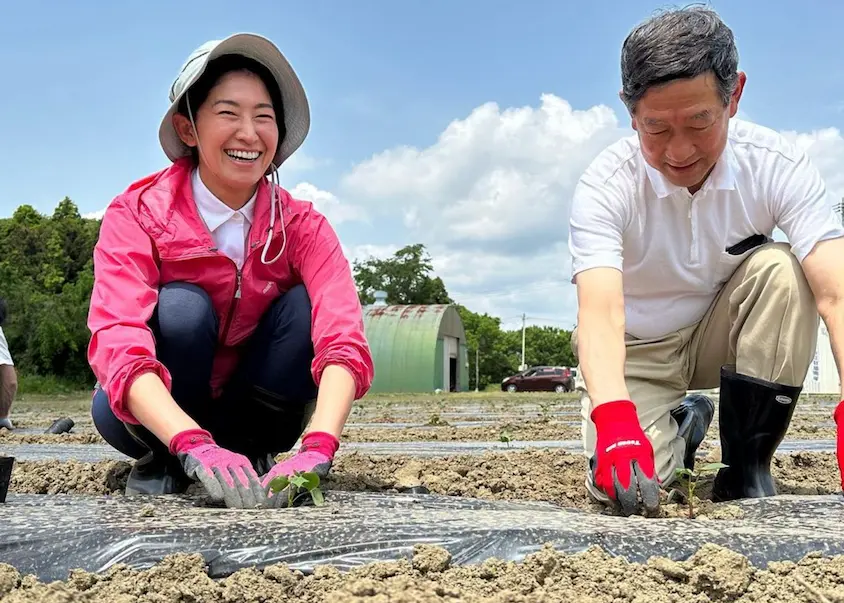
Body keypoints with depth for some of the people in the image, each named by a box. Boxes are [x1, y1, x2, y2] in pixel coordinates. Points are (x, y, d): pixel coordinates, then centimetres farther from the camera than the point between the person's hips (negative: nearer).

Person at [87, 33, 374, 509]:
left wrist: (317, 449, -49)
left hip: (253, 409, 2)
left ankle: (254, 455, -8)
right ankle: (160, 464, -8)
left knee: (304, 306, -24)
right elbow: (116, 343, -35)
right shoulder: (136, 215, -19)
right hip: (157, 416, -1)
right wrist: (196, 447, -52)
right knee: (181, 307, -30)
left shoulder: (302, 226, -13)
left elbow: (342, 338, -29)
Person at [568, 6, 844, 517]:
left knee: (781, 270, -30)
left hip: (724, 334, 2)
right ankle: (680, 425, 12)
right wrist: (614, 419, -58)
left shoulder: (778, 166, -22)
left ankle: (747, 468, -15)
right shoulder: (605, 186, -26)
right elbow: (600, 313, -39)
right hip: (637, 350, -1)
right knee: (618, 487, -25)